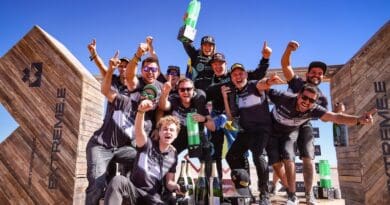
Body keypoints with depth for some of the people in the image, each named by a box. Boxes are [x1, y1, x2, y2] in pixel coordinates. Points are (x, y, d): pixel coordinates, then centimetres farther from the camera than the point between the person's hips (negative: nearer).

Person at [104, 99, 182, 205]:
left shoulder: (173, 156, 7)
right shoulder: (148, 145, -4)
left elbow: (169, 182, 10)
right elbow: (139, 131, -26)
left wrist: (177, 187, -17)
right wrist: (141, 111, -48)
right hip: (135, 190, -1)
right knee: (118, 180, -34)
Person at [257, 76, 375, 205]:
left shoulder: (313, 109, -29)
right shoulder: (284, 98, -36)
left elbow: (335, 117, -39)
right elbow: (260, 87, -33)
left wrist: (358, 119, -56)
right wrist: (268, 82, -58)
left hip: (290, 133, 1)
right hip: (272, 132, -1)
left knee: (288, 157, -17)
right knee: (276, 162, -3)